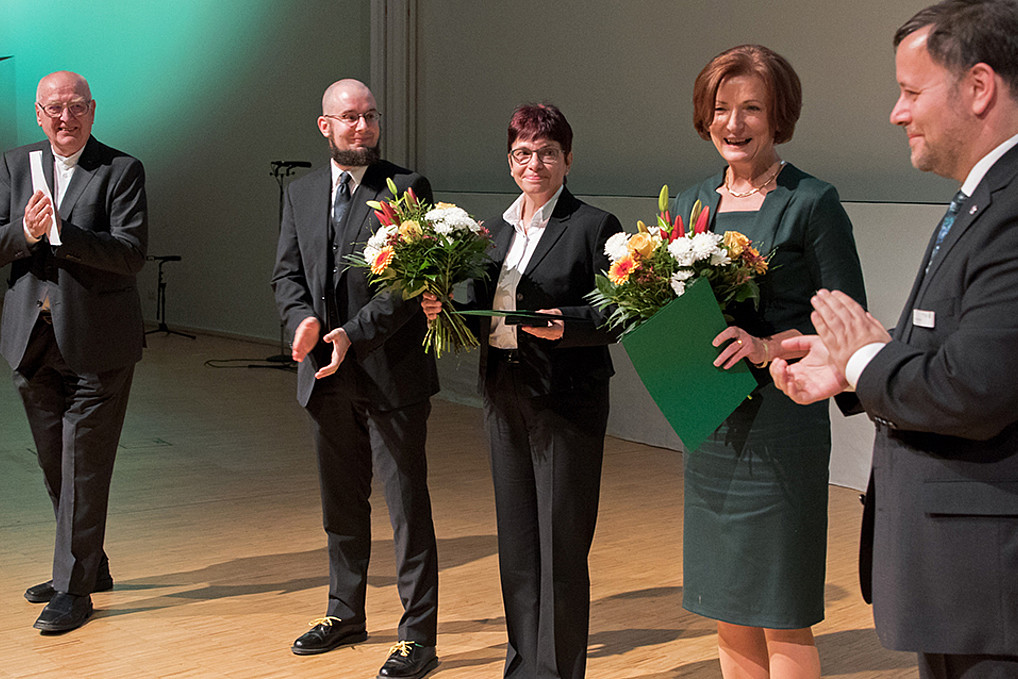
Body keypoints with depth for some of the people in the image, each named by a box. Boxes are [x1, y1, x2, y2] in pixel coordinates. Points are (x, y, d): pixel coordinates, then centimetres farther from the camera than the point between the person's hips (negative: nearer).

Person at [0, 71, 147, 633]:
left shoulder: (122, 171, -5)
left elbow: (131, 252, -16)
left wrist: (62, 232, -27)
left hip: (96, 343, -5)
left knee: (83, 469, -1)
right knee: (55, 467, 15)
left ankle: (74, 588, 9)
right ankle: (90, 566, 32)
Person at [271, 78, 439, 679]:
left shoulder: (408, 189, -6)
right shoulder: (302, 194, 11)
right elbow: (288, 273, 9)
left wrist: (355, 332, -19)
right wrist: (304, 319, -12)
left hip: (393, 374, -5)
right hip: (328, 378, 6)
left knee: (408, 506, -2)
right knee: (341, 503, 18)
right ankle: (345, 614, 34)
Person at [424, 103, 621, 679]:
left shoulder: (594, 226, -6)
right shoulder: (496, 231, 14)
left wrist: (565, 324, -26)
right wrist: (443, 310, -2)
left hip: (567, 401, -6)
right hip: (504, 396, 6)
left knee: (561, 546, 0)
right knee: (516, 542, 14)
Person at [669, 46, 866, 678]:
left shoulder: (812, 203, -7)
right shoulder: (691, 203, 11)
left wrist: (769, 347, -21)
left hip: (780, 420, -6)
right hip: (710, 426, 6)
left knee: (782, 619, -1)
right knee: (729, 611, 13)